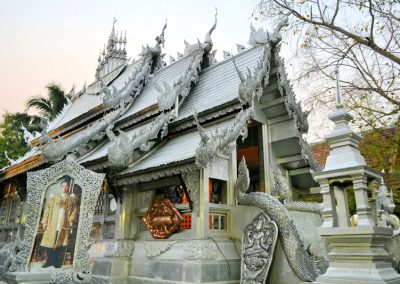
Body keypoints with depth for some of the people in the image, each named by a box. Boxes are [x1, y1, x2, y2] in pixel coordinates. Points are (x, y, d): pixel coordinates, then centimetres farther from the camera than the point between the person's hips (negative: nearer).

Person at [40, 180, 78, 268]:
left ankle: (57, 263, 3)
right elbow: (47, 209, 9)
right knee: (50, 241, -3)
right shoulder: (53, 197, 15)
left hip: (64, 225, -1)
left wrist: (72, 220, -11)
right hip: (52, 224, 1)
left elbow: (74, 210, 5)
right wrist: (44, 221, 0)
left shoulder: (72, 199, 14)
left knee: (61, 243, -4)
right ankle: (50, 261, 8)